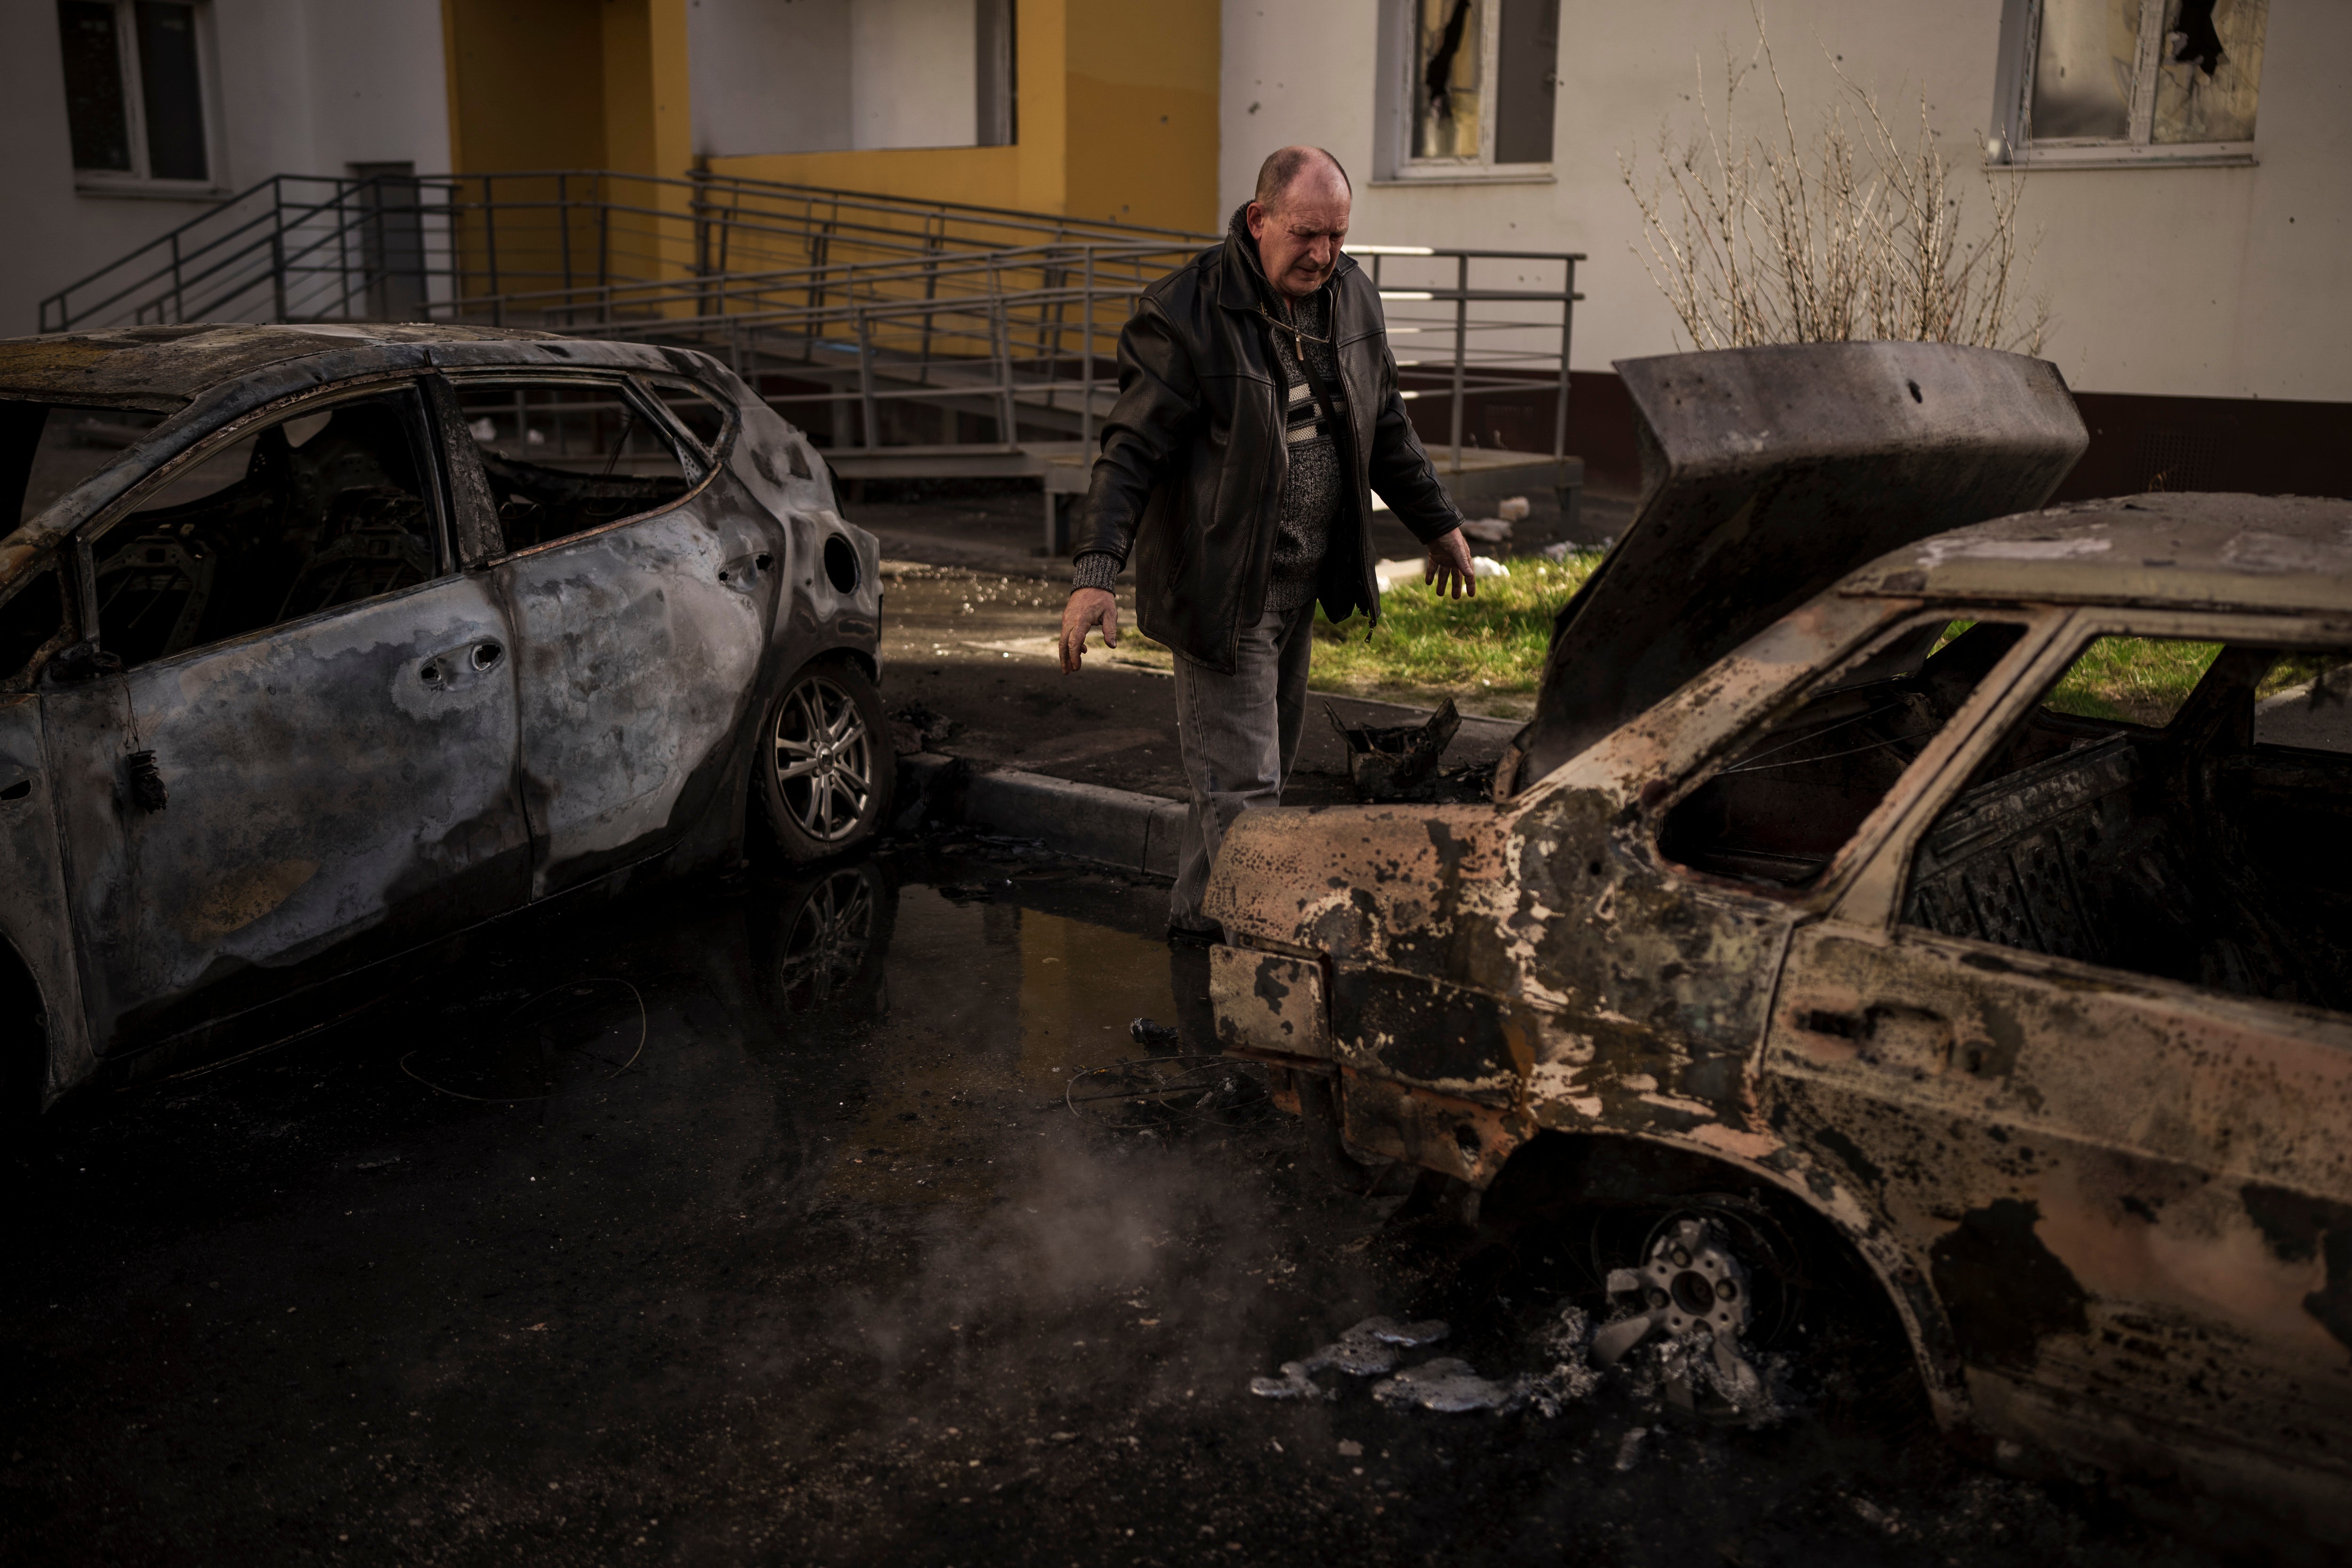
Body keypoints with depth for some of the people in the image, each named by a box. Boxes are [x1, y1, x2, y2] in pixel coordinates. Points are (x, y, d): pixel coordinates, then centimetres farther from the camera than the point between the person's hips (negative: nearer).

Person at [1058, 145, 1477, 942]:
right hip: (1220, 584, -8)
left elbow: (1385, 422, 19)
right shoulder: (1188, 312, -17)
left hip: (1300, 576, 8)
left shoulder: (1350, 294, 6)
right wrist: (1096, 573, -29)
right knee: (1242, 784, -7)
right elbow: (1131, 449, -19)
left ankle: (1200, 916, 34)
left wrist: (1439, 523, 25)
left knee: (1268, 759, 17)